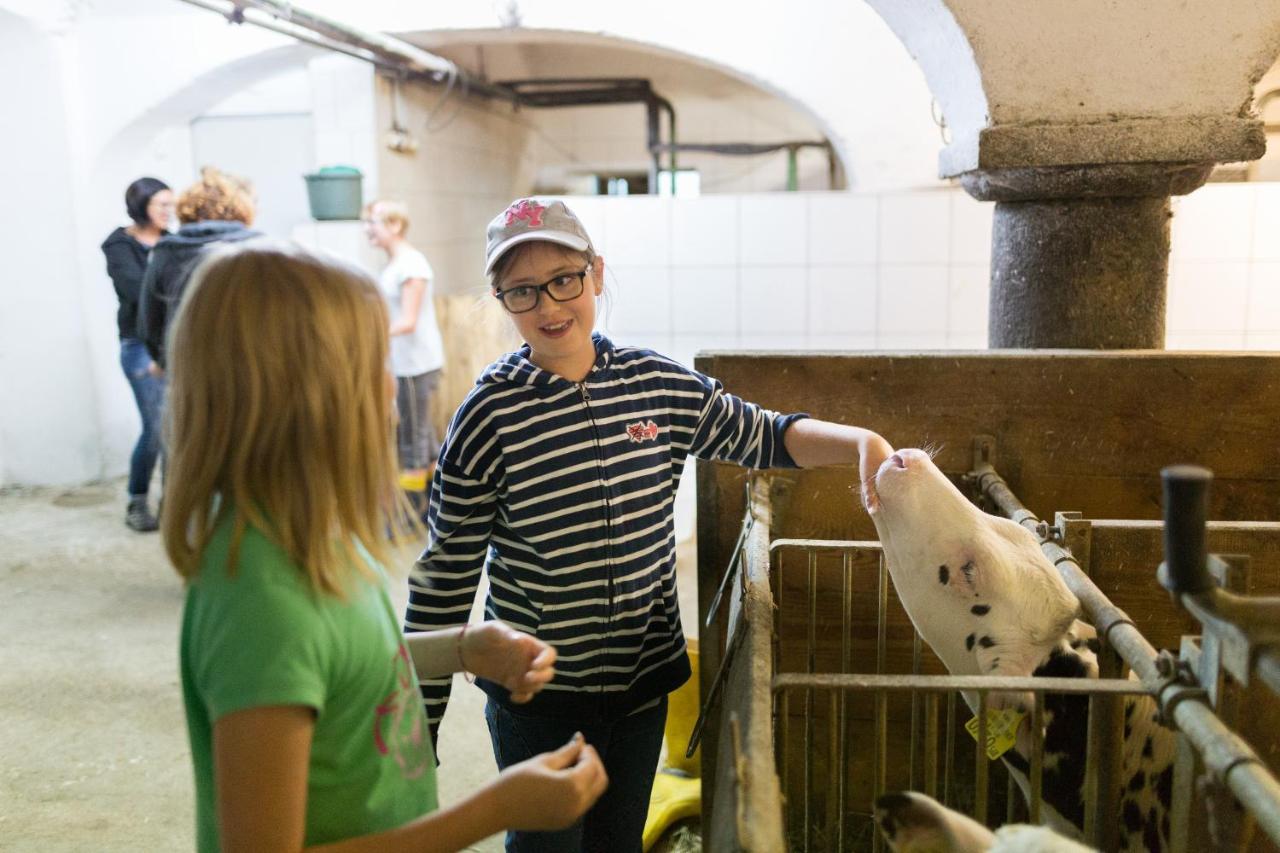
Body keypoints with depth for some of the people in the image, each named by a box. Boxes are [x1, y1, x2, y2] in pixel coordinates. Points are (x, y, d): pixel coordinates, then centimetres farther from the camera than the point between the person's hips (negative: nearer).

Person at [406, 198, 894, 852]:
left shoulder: (658, 384, -6)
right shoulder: (488, 415, -15)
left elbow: (762, 437, 8)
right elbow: (446, 574, -10)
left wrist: (861, 441, -10)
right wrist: (418, 719, -6)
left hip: (643, 677, 4)